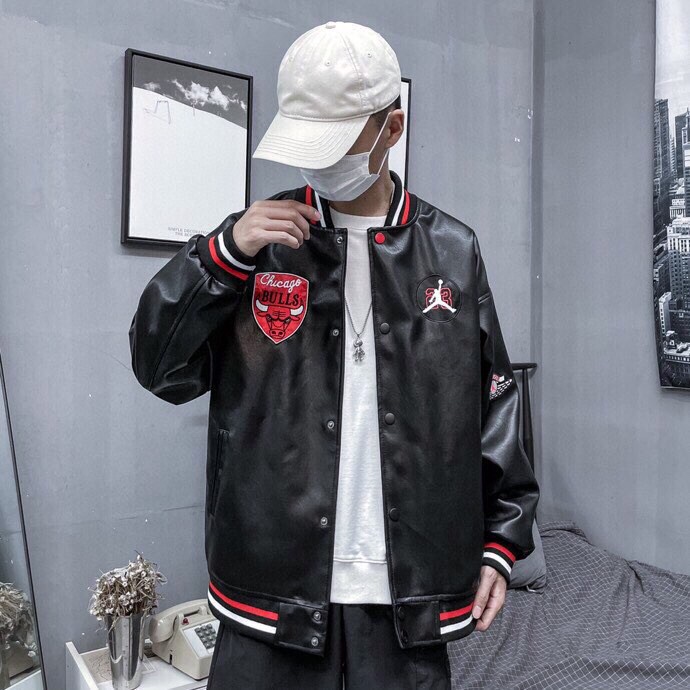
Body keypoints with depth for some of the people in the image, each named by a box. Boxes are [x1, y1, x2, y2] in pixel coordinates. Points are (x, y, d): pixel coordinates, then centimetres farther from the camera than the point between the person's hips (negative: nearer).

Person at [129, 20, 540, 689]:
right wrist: (224, 253, -16)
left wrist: (500, 542, 5)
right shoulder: (258, 237, 0)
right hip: (271, 587, 0)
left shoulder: (453, 251, 1)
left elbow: (492, 406, 6)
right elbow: (159, 366, -2)